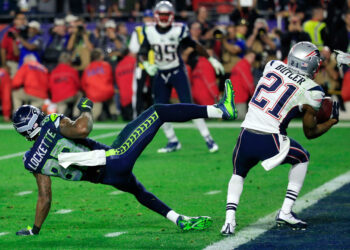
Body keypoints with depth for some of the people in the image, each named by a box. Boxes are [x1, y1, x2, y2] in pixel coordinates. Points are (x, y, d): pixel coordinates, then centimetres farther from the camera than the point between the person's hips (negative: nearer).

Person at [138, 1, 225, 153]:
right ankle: (173, 142, 19)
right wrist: (147, 65, -21)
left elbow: (194, 46, 1)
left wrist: (211, 59, 3)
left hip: (178, 72, -4)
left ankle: (208, 139, -7)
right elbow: (142, 53, 0)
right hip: (160, 75, 4)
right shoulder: (149, 31, -4)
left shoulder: (178, 30, -12)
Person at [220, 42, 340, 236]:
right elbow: (310, 132, 10)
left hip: (246, 137, 3)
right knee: (302, 158, 26)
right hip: (269, 142, -3)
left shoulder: (272, 66, 10)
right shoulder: (311, 92, -1)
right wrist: (332, 121, 26)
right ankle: (285, 213, 19)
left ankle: (229, 220, 5)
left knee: (238, 174, 29)